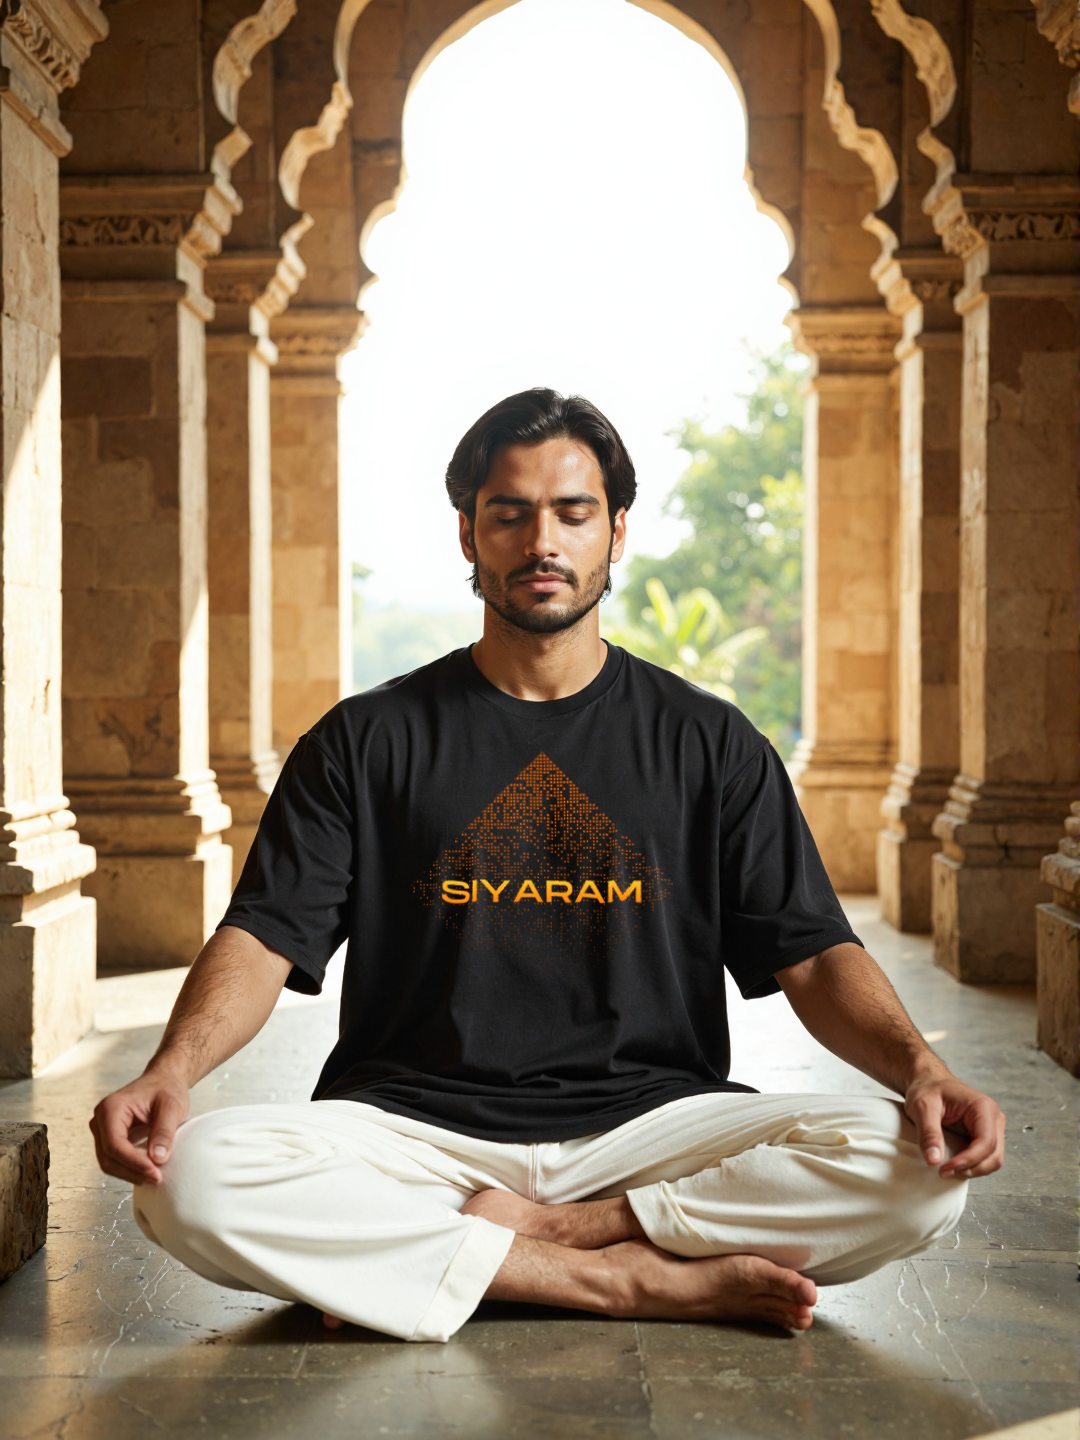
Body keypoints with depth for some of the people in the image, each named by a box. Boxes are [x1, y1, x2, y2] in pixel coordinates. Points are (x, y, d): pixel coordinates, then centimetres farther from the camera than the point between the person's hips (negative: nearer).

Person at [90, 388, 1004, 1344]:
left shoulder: (711, 743, 11)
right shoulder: (365, 742, 9)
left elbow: (814, 956, 5)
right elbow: (262, 940, 0)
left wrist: (920, 1067, -16)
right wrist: (171, 1070, -21)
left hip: (646, 1123, 1)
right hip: (412, 1130, 0)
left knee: (916, 1174, -24)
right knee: (191, 1179, -29)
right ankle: (645, 1280, -22)